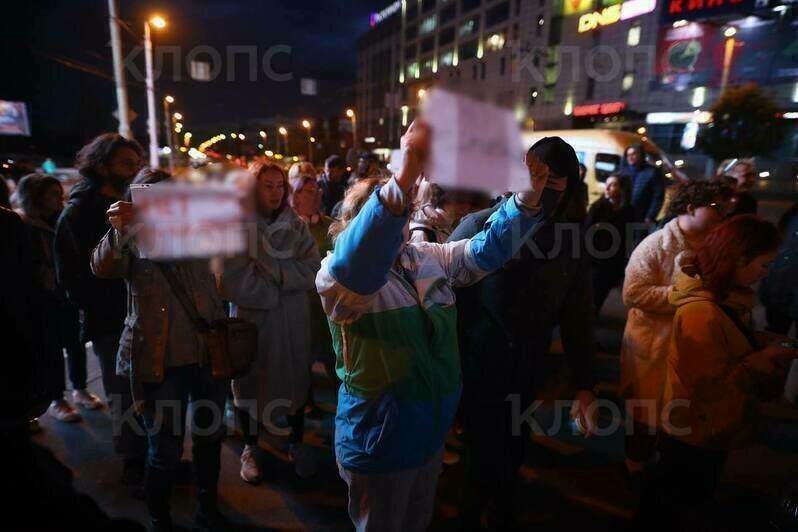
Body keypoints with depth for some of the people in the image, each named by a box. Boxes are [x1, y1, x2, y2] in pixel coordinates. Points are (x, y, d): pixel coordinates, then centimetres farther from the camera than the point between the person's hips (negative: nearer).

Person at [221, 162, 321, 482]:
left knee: (296, 380, 13)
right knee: (250, 383, 14)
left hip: (294, 321, 2)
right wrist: (278, 291, -13)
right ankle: (250, 448, 36)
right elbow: (234, 280, -16)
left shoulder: (296, 226, 2)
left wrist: (271, 271, -18)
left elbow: (312, 269, -8)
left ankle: (297, 443, 35)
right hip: (252, 320, -2)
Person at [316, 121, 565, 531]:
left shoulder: (429, 259, 1)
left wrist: (529, 196, -18)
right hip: (379, 444, -6)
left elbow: (486, 250, -1)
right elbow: (356, 262, -43)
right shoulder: (336, 275, -20)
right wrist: (406, 175, -56)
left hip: (432, 433, 6)